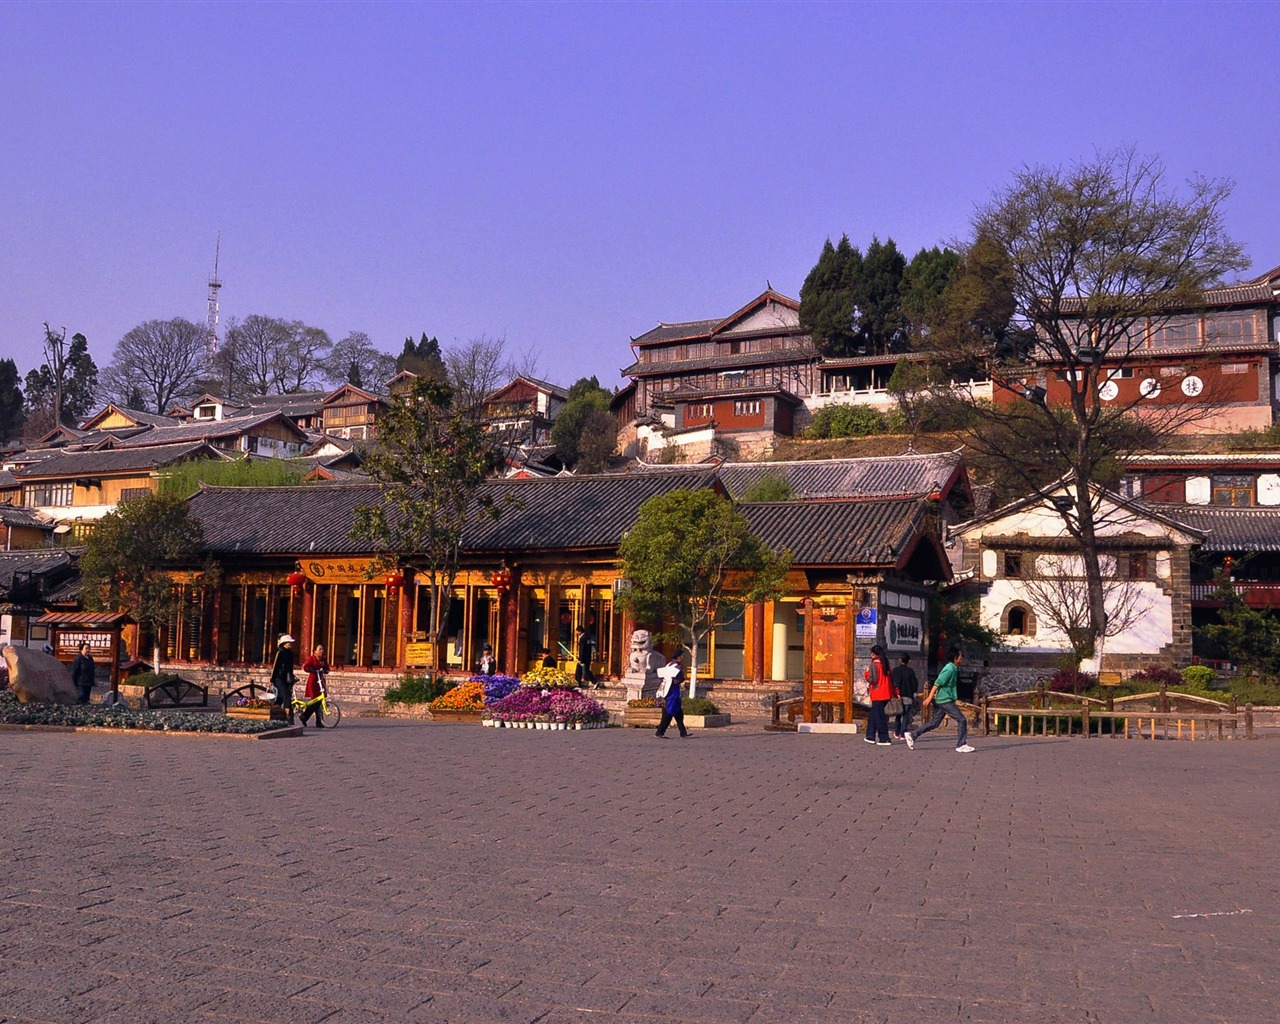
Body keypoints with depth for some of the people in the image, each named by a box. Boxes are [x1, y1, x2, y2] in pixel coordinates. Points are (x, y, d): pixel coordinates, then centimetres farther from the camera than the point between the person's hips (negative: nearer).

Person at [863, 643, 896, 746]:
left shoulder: (874, 665, -12)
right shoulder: (885, 664, 12)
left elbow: (873, 680, -17)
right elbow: (891, 679, 15)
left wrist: (866, 674, 1)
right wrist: (895, 692, 19)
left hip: (878, 695, -8)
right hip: (887, 695, 8)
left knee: (879, 717, -4)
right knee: (873, 716, 17)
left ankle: (884, 739, -4)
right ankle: (871, 736, 19)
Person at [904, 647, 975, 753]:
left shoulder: (953, 669, 13)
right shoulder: (949, 670, -17)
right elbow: (937, 684, -19)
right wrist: (929, 698, -19)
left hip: (941, 700, 10)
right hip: (945, 701, -10)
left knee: (934, 723, 11)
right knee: (961, 720, -5)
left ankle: (912, 735, 11)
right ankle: (961, 745, 0)